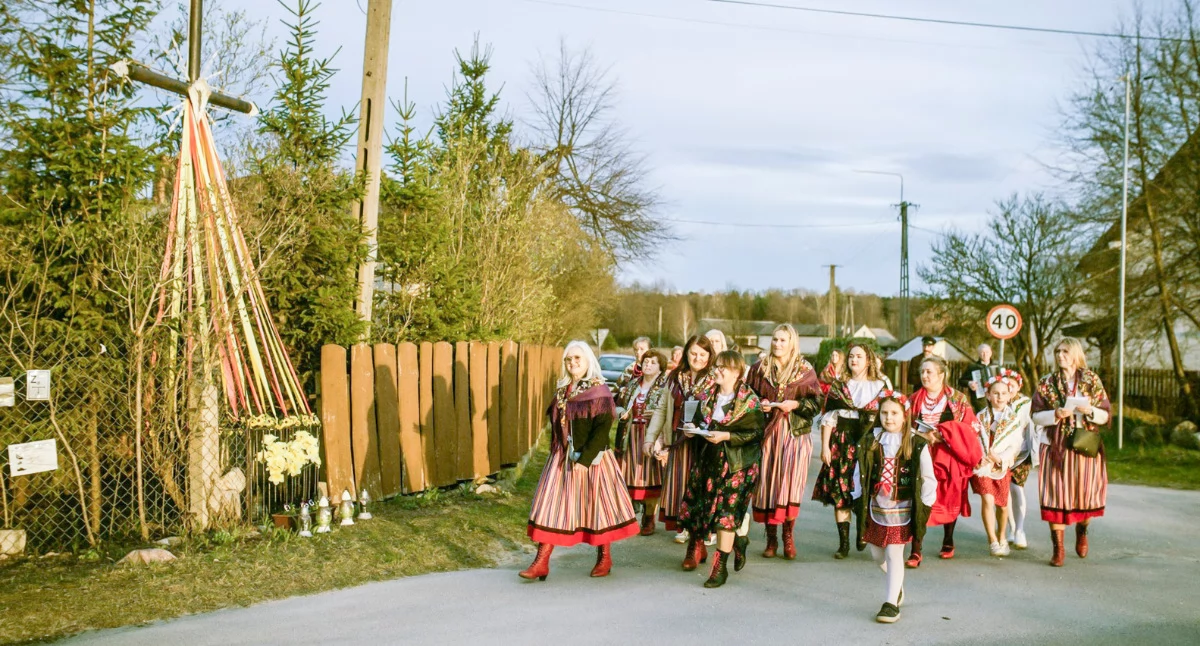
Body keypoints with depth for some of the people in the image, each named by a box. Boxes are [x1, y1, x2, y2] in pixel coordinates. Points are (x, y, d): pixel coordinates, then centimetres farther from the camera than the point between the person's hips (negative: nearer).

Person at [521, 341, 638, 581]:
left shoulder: (599, 391, -9)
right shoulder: (562, 390, 9)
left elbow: (602, 429, -15)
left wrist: (584, 458, -21)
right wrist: (556, 452, 6)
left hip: (591, 458, -6)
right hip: (561, 458, 6)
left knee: (597, 505, 5)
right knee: (551, 507, 1)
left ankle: (604, 558, 23)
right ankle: (541, 563, 4)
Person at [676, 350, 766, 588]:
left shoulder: (749, 401, -8)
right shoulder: (708, 397, 11)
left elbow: (755, 433, -12)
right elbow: (699, 421, 22)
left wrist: (726, 436, -20)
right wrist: (693, 429, -1)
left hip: (735, 464, -6)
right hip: (707, 459, 6)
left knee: (726, 513, -7)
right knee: (695, 505, 8)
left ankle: (721, 567, 0)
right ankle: (696, 547, 36)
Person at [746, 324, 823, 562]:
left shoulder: (805, 371, 3)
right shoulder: (760, 368, 9)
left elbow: (817, 402, 1)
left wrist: (796, 404, -13)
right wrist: (759, 405, -5)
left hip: (795, 433, -2)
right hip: (767, 433, 2)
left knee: (790, 483, -9)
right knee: (768, 483, -1)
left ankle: (788, 536, 5)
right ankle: (771, 538, 8)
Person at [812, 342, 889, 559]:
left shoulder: (880, 387, 8)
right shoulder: (838, 385, 8)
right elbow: (828, 417, 4)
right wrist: (825, 446, -4)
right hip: (841, 443, 0)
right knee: (840, 492, -4)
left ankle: (862, 532, 22)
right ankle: (843, 543, 1)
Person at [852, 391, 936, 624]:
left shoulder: (917, 445, -9)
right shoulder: (869, 442, 0)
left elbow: (927, 478, -4)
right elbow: (860, 473, 7)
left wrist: (924, 506, -4)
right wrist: (859, 500, 5)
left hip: (902, 509, -4)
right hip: (875, 507, 4)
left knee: (894, 554, -4)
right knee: (877, 553, 13)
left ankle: (891, 603, 5)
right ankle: (896, 587, 39)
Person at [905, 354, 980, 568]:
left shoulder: (958, 400, 2)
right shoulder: (914, 400, 7)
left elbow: (971, 428, -2)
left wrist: (943, 434, -14)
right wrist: (924, 436, -10)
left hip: (949, 458, 0)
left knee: (950, 500, 11)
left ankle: (948, 542, 34)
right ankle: (916, 552, -11)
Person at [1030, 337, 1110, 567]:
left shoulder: (1092, 381, 3)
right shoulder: (1047, 383, 3)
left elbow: (1105, 416, 3)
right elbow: (1036, 416, 1)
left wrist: (1090, 410, -16)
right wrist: (1056, 414, -16)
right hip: (1057, 447, 0)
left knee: (1085, 493, 4)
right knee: (1056, 495, -5)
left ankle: (1082, 532, 36)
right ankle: (1058, 549, 2)